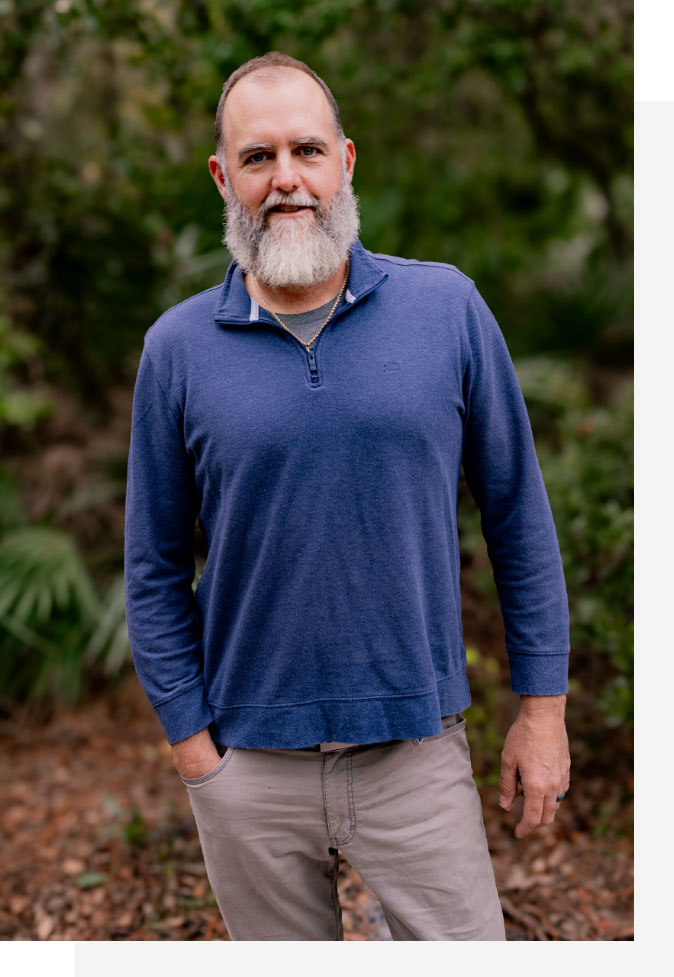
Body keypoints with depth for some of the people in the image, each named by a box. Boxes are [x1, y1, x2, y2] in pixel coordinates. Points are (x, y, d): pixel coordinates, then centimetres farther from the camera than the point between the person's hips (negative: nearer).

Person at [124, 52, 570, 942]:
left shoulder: (448, 307, -5)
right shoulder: (178, 349, -4)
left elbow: (518, 516, 0)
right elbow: (155, 568, 2)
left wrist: (543, 705, 1)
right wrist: (190, 738, -1)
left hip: (416, 752, 0)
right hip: (249, 764, 1)